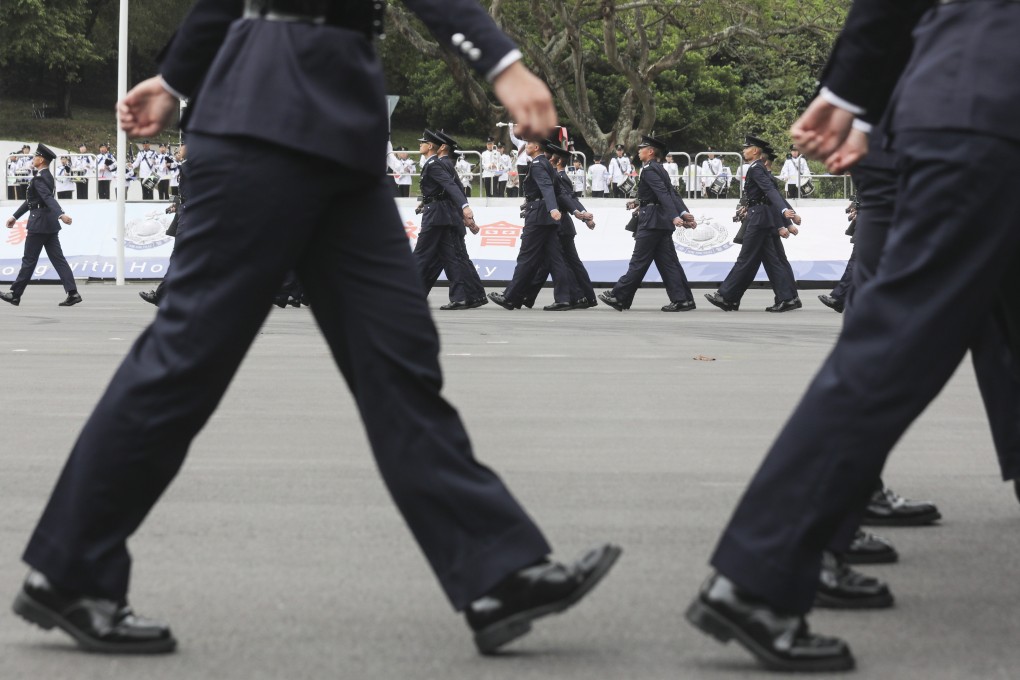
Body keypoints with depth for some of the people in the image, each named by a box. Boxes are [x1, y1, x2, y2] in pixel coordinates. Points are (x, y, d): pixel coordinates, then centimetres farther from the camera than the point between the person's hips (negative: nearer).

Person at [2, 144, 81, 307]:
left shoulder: (39, 178, -15)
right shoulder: (46, 176, 16)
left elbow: (48, 198, -32)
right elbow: (31, 200, 24)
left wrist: (60, 214, -46)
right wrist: (15, 216, 29)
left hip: (39, 223, -9)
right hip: (50, 225, 9)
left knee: (29, 260, 0)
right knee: (57, 259, 4)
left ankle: (15, 295, 9)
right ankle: (72, 293, -3)